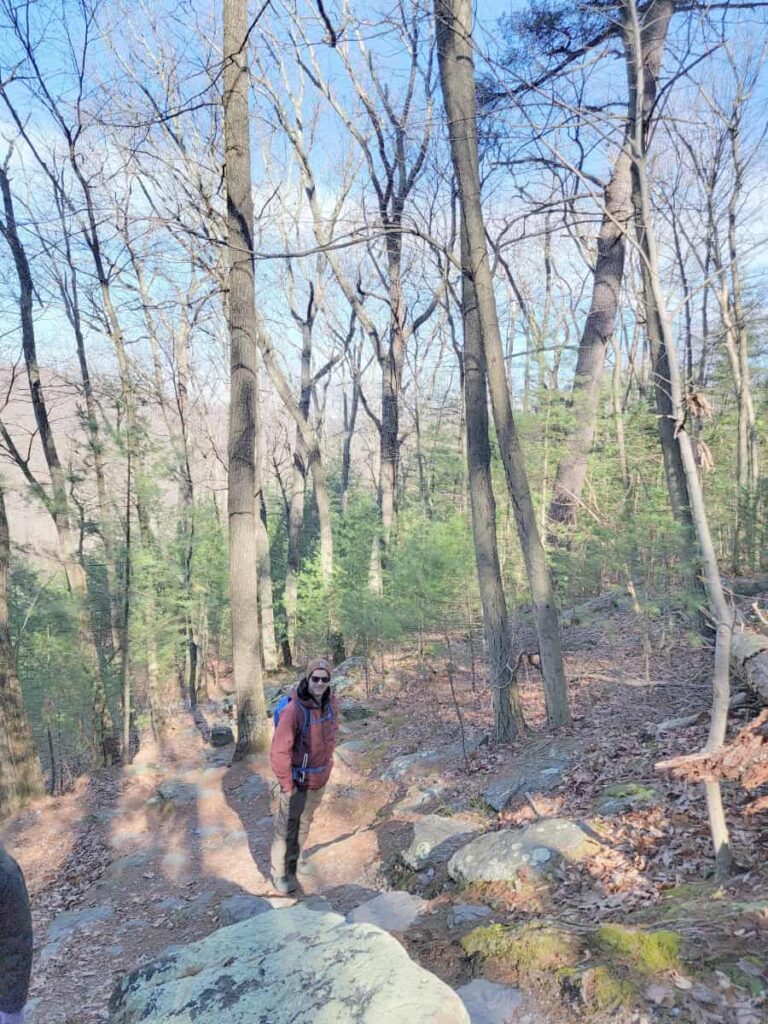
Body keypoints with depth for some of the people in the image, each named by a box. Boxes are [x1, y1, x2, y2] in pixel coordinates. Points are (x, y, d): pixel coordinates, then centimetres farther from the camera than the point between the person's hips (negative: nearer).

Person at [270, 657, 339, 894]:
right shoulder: (294, 710, -30)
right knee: (286, 828, 10)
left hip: (320, 779, 6)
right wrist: (287, 785, -19)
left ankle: (296, 860, 46)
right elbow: (279, 751, -26)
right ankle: (279, 872, 30)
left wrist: (328, 761, 11)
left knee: (305, 822, 25)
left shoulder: (331, 702, -9)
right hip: (297, 780, -6)